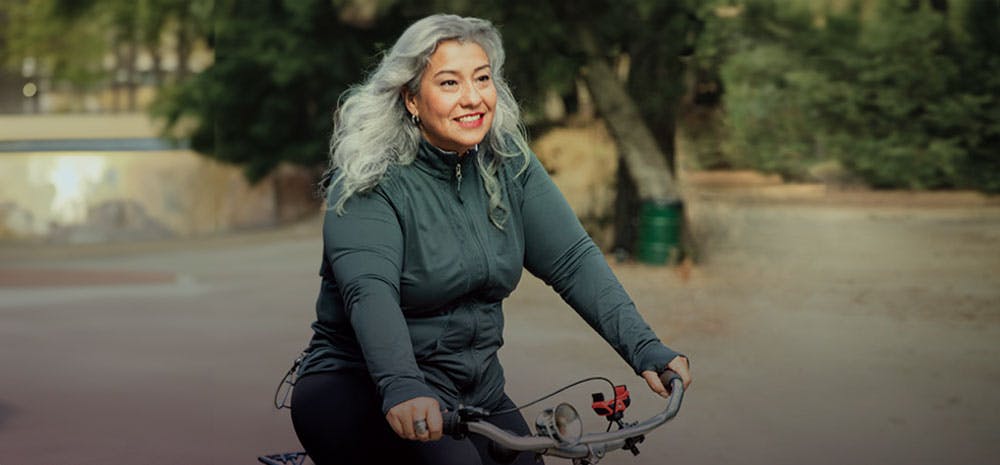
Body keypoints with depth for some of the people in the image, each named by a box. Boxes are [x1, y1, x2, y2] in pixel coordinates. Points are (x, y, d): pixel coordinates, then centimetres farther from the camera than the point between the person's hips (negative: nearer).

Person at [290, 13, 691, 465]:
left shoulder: (508, 165, 1)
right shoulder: (370, 181, -15)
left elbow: (574, 261, -5)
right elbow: (369, 292, -30)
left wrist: (645, 349, -20)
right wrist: (403, 389, -48)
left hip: (474, 390, 6)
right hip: (361, 389, -6)